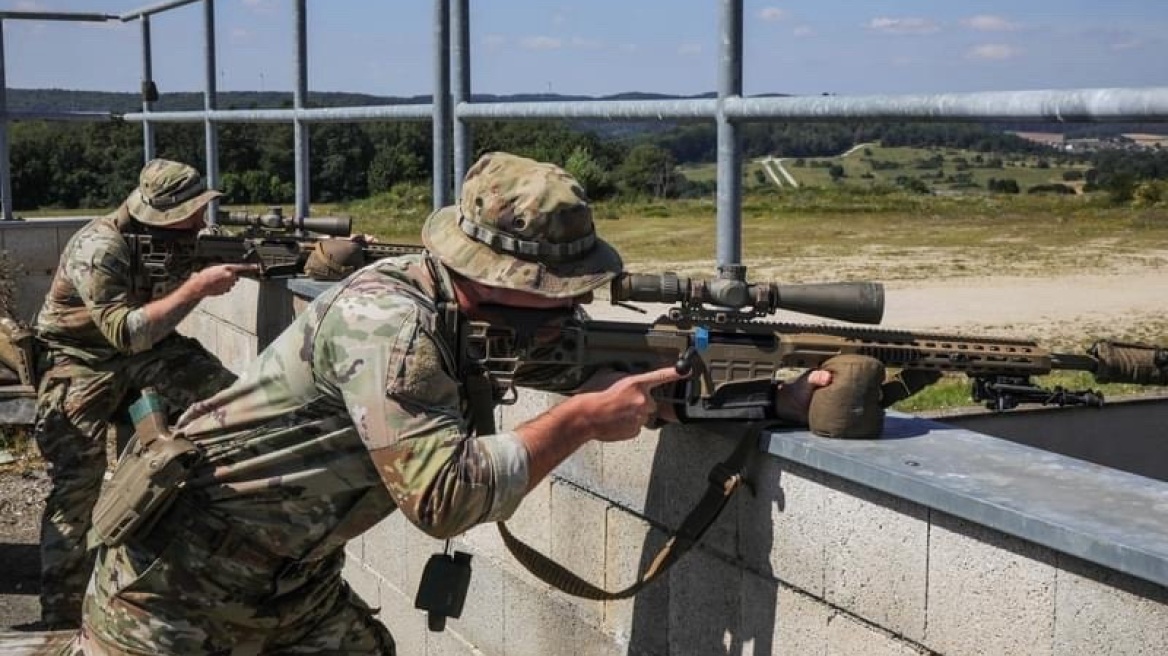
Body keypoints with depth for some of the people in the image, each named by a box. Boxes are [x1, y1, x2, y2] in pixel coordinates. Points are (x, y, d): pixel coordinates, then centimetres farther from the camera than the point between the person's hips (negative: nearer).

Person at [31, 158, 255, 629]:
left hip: (146, 345, 6)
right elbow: (126, 333, -32)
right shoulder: (97, 250, -26)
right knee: (76, 483, -11)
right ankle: (61, 620, -3)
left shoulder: (175, 238, -5)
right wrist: (198, 287, -35)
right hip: (80, 358, -6)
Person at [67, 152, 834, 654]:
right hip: (174, 571, -7)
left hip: (290, 576, 8)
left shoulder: (486, 316, -6)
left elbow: (591, 359, -3)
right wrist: (581, 420, -27)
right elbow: (445, 494, -33)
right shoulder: (388, 321, -30)